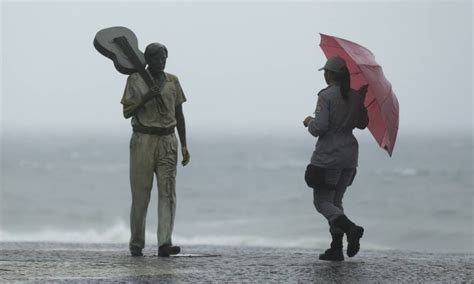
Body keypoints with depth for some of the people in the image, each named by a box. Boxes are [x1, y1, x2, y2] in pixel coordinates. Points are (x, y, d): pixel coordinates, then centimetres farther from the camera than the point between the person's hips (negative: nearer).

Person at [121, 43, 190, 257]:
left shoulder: (172, 81, 10)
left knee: (168, 192, -9)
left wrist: (184, 145, 9)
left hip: (167, 142, 2)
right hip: (142, 140, -2)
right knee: (140, 195, 0)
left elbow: (179, 115, 14)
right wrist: (144, 99, -18)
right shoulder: (135, 80, 1)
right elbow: (126, 112, -1)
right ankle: (136, 244, 10)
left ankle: (165, 243, -16)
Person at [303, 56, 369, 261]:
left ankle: (350, 228, -26)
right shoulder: (355, 96, 7)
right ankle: (336, 248, 7)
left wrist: (309, 122, 3)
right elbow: (362, 124, 18)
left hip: (328, 156, -7)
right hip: (350, 156, 7)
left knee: (322, 201, -1)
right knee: (335, 201, 15)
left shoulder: (326, 96, -13)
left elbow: (318, 128, -19)